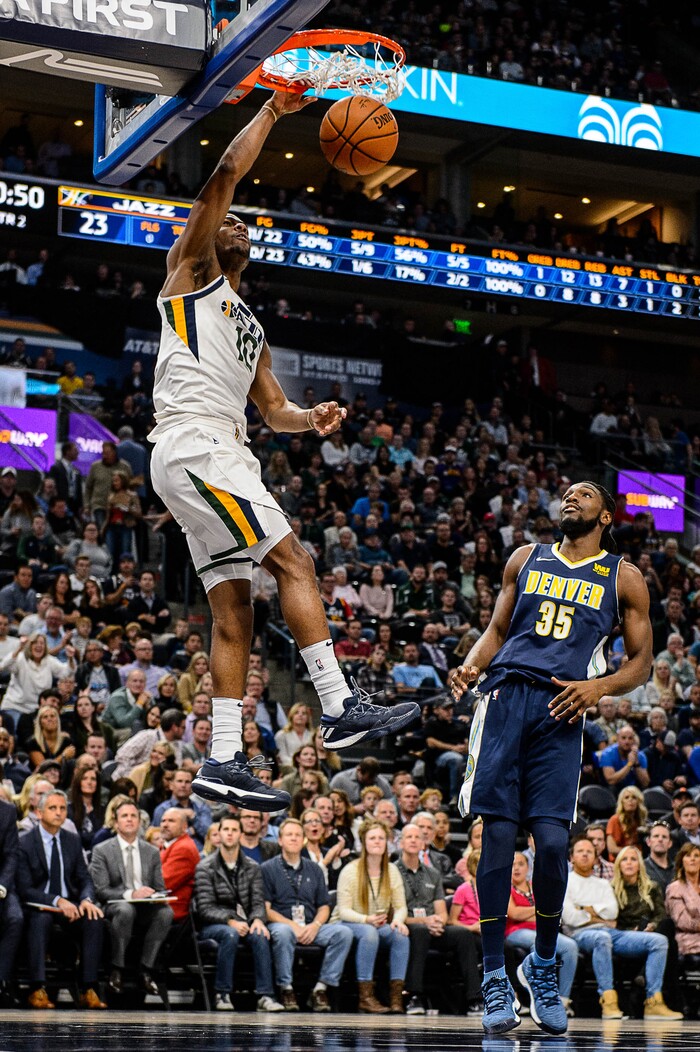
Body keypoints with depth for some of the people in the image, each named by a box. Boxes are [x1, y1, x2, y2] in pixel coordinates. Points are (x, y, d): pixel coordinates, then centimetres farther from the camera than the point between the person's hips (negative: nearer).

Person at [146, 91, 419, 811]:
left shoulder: (250, 331, 31)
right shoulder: (191, 272, 9)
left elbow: (274, 411, 25)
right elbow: (225, 175, -4)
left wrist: (311, 419, 3)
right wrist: (273, 110, -1)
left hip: (218, 456, 9)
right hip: (193, 446, -9)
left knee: (233, 608, 3)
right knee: (292, 561, -16)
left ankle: (223, 762, 2)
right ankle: (340, 710, -18)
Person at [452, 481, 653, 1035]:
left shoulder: (624, 578, 14)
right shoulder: (527, 558, 20)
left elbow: (641, 661, 13)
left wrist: (598, 687, -6)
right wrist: (472, 665, 1)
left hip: (561, 708, -1)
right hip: (506, 693, 1)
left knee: (552, 840, -11)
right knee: (498, 834, -6)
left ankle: (545, 965, 11)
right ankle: (495, 976, 1)